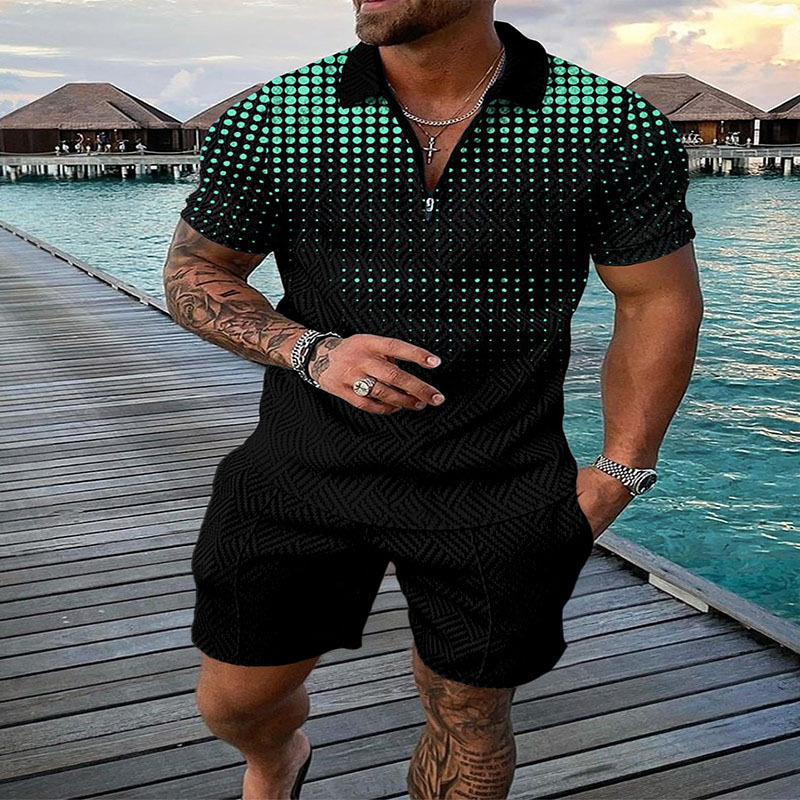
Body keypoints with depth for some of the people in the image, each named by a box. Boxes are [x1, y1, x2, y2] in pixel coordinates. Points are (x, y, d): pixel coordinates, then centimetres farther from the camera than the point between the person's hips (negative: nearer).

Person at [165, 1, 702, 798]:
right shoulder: (269, 122, -7)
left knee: (468, 718, 15)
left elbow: (660, 300, 0)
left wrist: (620, 472, -3)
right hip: (308, 466, 1)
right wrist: (310, 350, -15)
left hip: (498, 489, 0)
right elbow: (192, 270, 3)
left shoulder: (615, 127, -10)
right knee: (236, 698, 13)